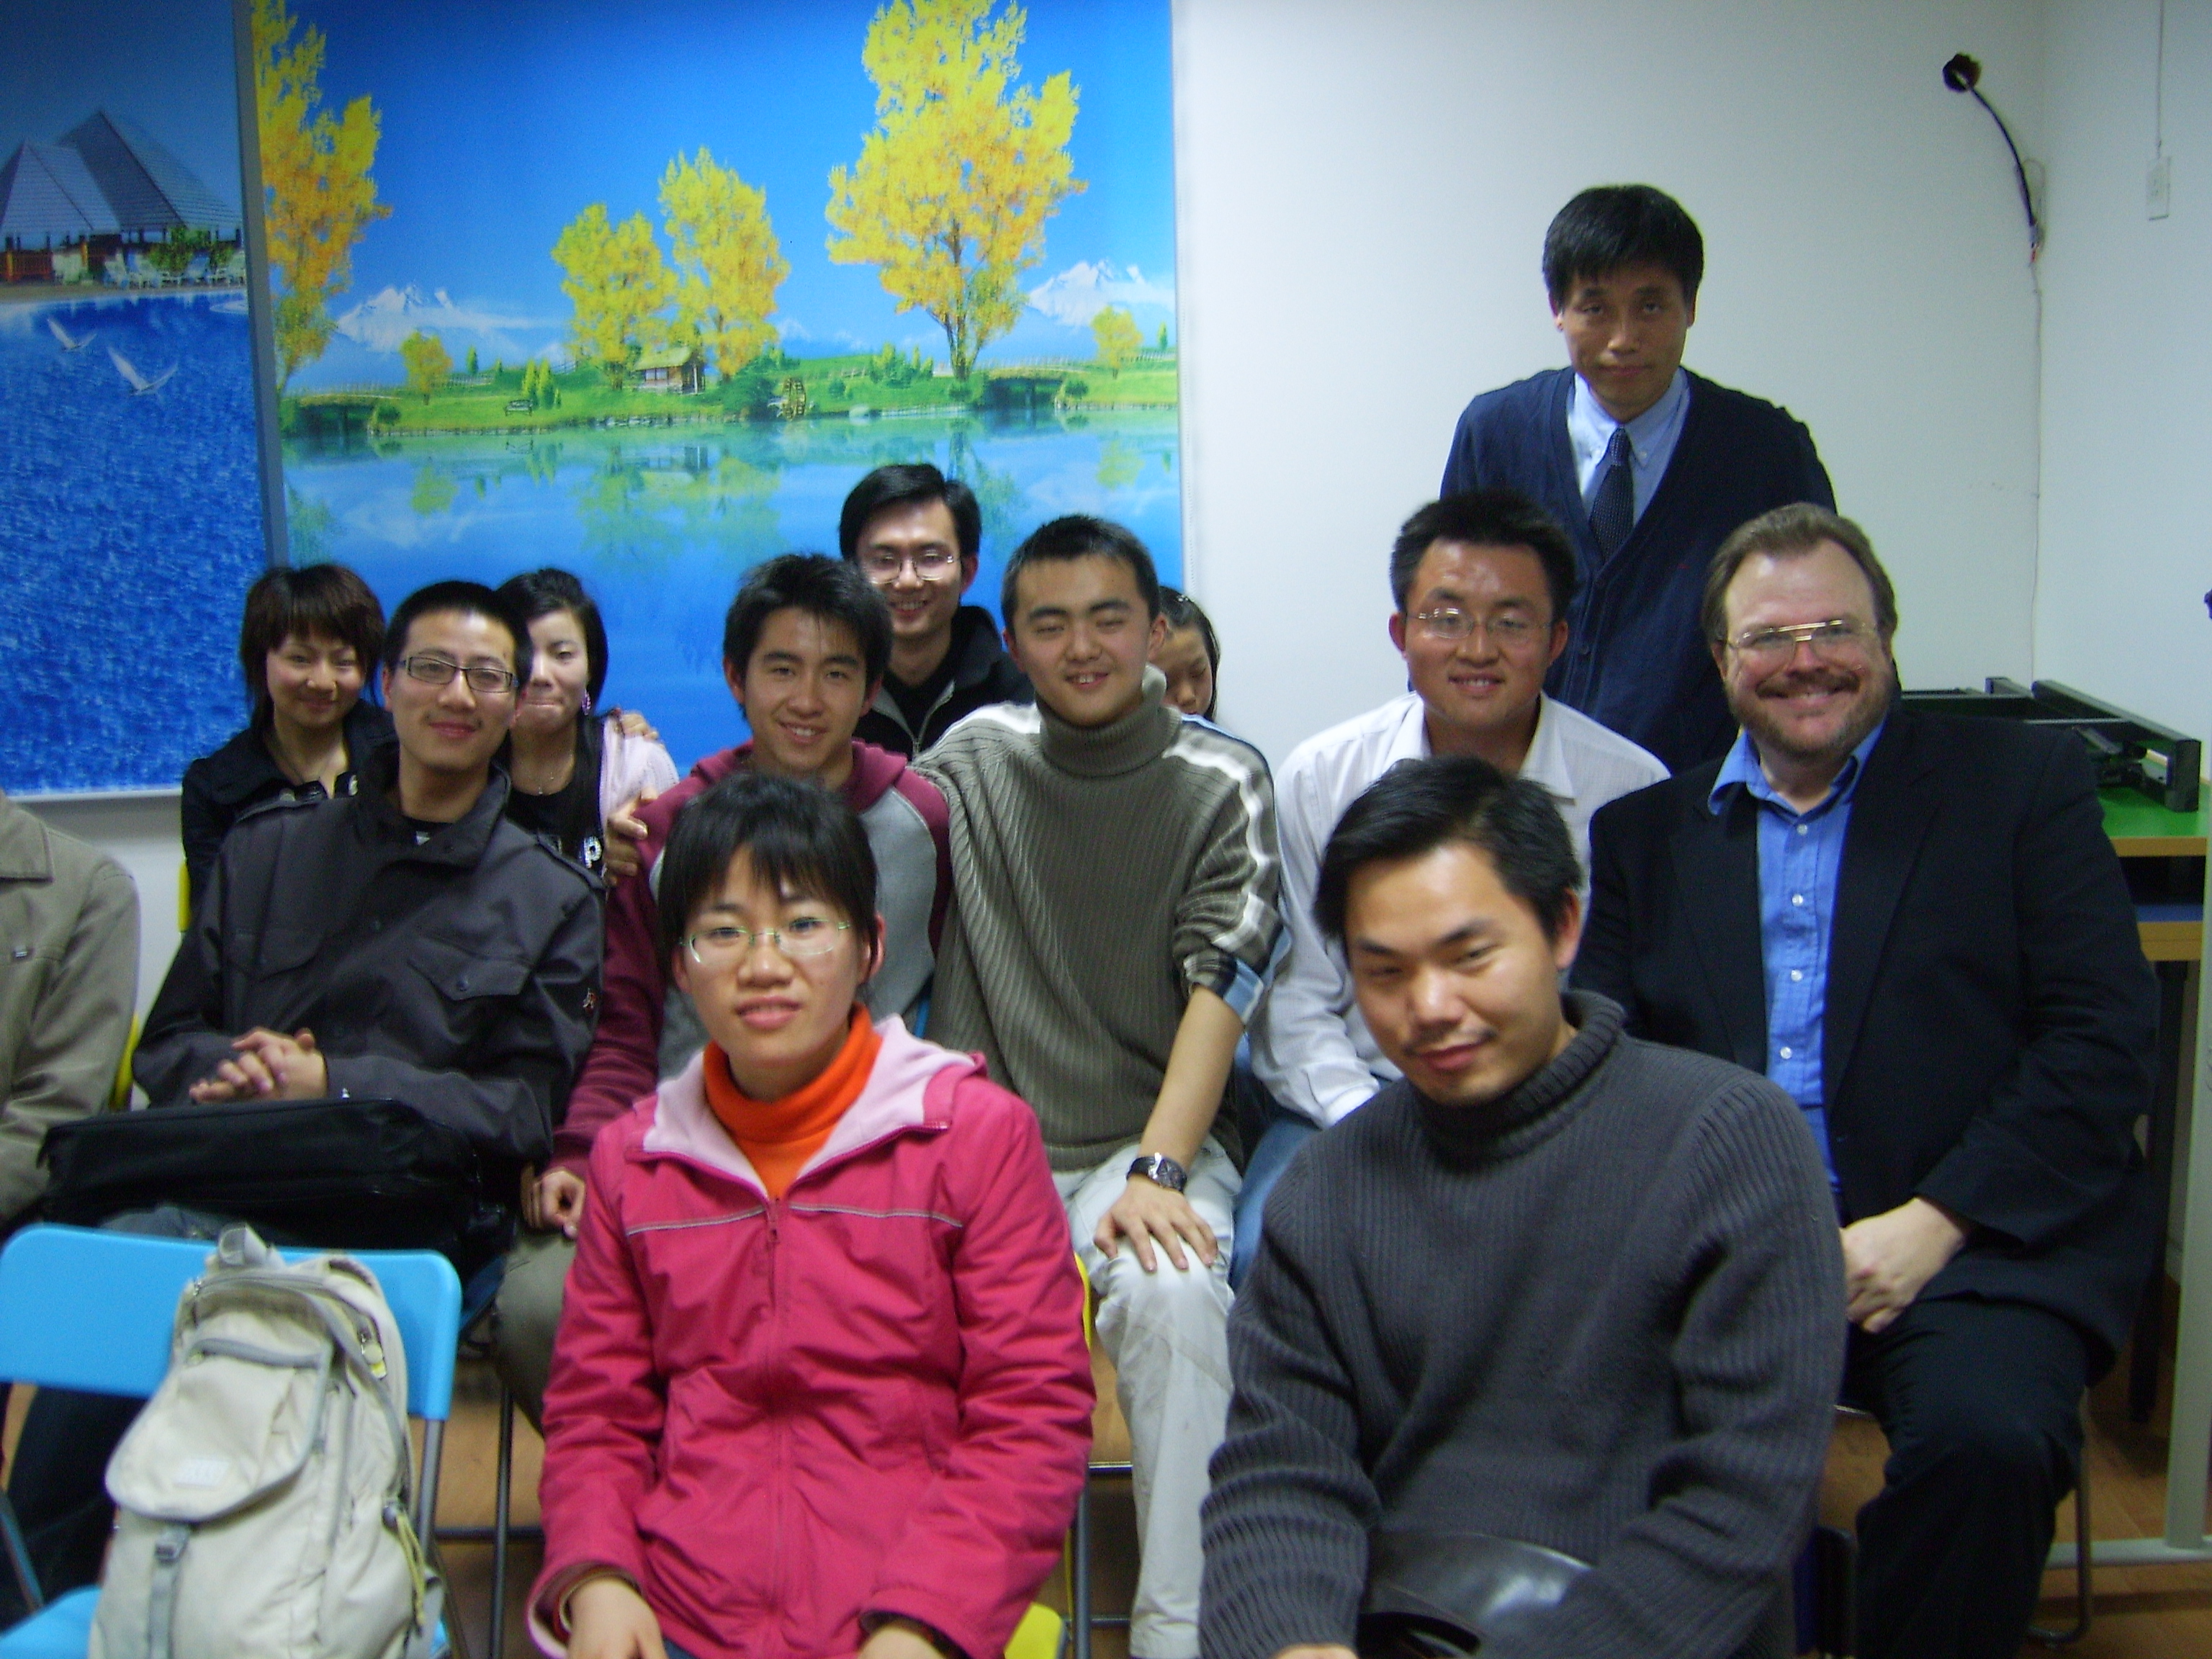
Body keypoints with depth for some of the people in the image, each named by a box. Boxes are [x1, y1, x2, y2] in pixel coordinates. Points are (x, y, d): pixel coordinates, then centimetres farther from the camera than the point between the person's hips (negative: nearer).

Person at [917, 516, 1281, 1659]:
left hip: (1149, 1137, -2)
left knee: (1172, 1293, -33)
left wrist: (1157, 1171, -20)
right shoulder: (974, 753, 10)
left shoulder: (1221, 783, 2)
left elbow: (1218, 989, -7)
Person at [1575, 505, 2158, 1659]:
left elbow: (2101, 1038, 0)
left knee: (1988, 1435, -31)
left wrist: (1931, 1224, -11)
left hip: (1974, 1246, -1)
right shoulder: (1647, 829, 17)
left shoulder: (2026, 782, 8)